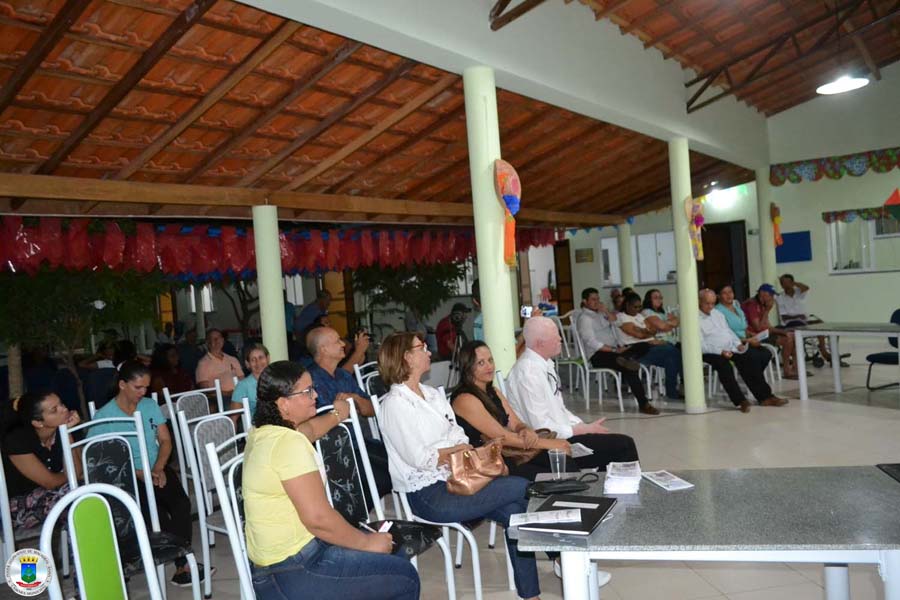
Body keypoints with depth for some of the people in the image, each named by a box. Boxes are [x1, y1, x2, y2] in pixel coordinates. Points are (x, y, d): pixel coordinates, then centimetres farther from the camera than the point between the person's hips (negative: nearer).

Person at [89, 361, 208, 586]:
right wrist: (138, 474, -18)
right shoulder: (103, 417, -5)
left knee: (182, 504, -25)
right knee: (157, 513, -29)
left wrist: (158, 469, -9)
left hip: (156, 470, 4)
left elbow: (165, 441, 10)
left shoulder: (150, 405, 10)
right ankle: (184, 563, -16)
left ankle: (182, 564, -23)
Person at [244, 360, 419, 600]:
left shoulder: (260, 433, 5)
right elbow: (318, 517, -25)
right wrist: (367, 543, -14)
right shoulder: (288, 443, -23)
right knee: (404, 577, -7)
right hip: (294, 573, -10)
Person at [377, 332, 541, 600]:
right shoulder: (395, 403, -10)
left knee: (514, 510, -15)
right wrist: (458, 449, -3)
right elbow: (420, 459, -17)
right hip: (428, 495, -7)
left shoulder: (433, 394, 15)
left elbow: (460, 438, 9)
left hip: (454, 480, 7)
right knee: (522, 487, -15)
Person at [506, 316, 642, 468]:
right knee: (624, 445, -8)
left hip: (560, 434, 8)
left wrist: (585, 426, 2)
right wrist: (584, 430, -13)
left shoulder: (546, 364, 6)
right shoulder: (528, 372, -22)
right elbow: (542, 427, -22)